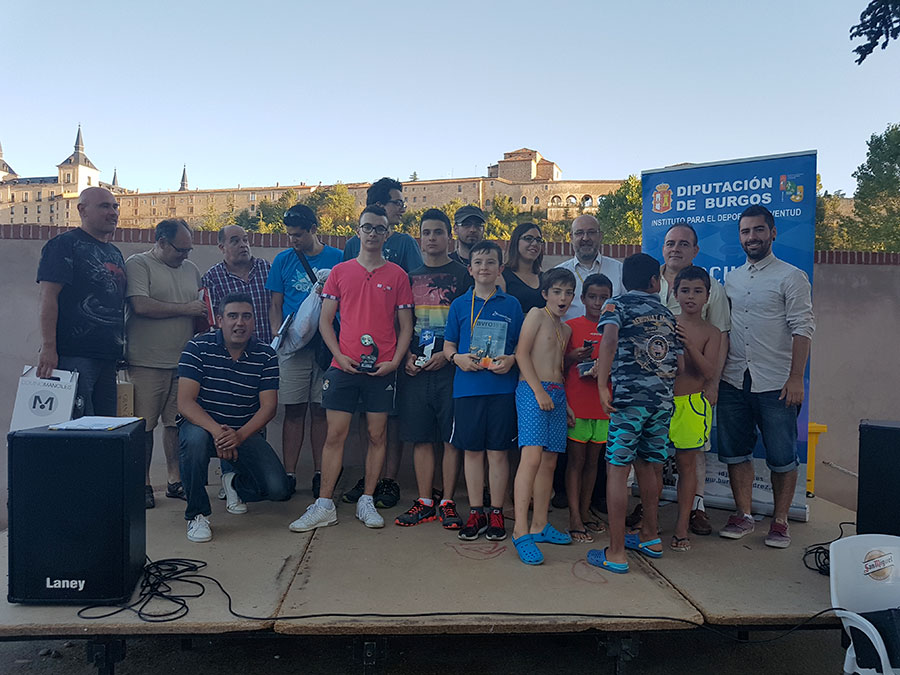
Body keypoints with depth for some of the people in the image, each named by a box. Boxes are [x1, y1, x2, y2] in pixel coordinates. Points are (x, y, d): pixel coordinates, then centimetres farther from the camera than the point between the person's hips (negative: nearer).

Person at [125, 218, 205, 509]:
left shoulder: (191, 269, 18)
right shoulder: (138, 264, -2)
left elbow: (200, 313, 23)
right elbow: (141, 306, -16)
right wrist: (185, 309, -10)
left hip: (183, 362, 5)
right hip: (147, 362, -5)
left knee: (178, 423, 7)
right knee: (144, 425, 0)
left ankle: (175, 481, 16)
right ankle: (143, 484, 11)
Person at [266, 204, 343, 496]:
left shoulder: (337, 259, 5)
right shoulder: (283, 260, 10)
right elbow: (276, 305, 11)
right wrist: (278, 336, -6)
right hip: (292, 347, 1)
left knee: (321, 410, 4)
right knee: (294, 409, 2)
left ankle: (319, 474, 13)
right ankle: (288, 474, 9)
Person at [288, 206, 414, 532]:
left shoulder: (397, 275, 6)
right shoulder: (340, 271, 8)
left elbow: (405, 325, 7)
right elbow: (325, 320, 8)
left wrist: (394, 361, -6)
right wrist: (340, 356, -4)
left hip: (382, 369, 0)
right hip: (343, 367, 0)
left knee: (377, 435, 5)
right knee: (335, 434, 1)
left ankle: (367, 501, 18)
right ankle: (324, 505, 9)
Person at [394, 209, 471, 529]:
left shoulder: (462, 275, 4)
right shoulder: (411, 277, 15)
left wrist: (447, 355, -12)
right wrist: (407, 356, 1)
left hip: (449, 365, -3)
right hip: (416, 367, 3)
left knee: (451, 437, 0)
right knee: (421, 437, 5)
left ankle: (447, 503, 9)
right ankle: (424, 502, 14)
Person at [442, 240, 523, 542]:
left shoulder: (511, 305, 7)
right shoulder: (459, 305, 9)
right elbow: (448, 345, 11)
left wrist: (511, 359, -11)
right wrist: (457, 357, -10)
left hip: (502, 388, -1)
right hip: (467, 388, 1)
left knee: (498, 451, 4)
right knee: (472, 450, 6)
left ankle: (496, 512, 16)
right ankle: (475, 512, 18)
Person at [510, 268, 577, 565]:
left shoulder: (566, 329, 21)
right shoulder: (537, 314, -1)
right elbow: (522, 353, -9)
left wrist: (565, 403, 16)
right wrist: (539, 391, -15)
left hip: (556, 395, 8)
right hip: (532, 390, -8)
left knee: (549, 462, 7)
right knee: (532, 457, -18)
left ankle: (539, 526, 16)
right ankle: (521, 531, -17)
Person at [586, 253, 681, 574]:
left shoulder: (617, 304, 3)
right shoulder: (668, 315, 18)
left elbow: (610, 337, -16)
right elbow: (680, 364, 16)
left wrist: (602, 386, -18)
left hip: (629, 396, -5)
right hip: (663, 400, 6)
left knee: (617, 468, 0)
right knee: (645, 464, 20)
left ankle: (616, 553, 2)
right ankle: (649, 537, 33)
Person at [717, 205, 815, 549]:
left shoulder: (791, 277, -2)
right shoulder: (731, 279, 13)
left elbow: (802, 329, -8)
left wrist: (796, 378, -15)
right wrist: (716, 374, 8)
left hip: (775, 384, -4)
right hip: (733, 382, 5)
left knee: (782, 457, 3)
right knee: (735, 451, 10)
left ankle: (780, 521, 17)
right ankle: (743, 515, 22)